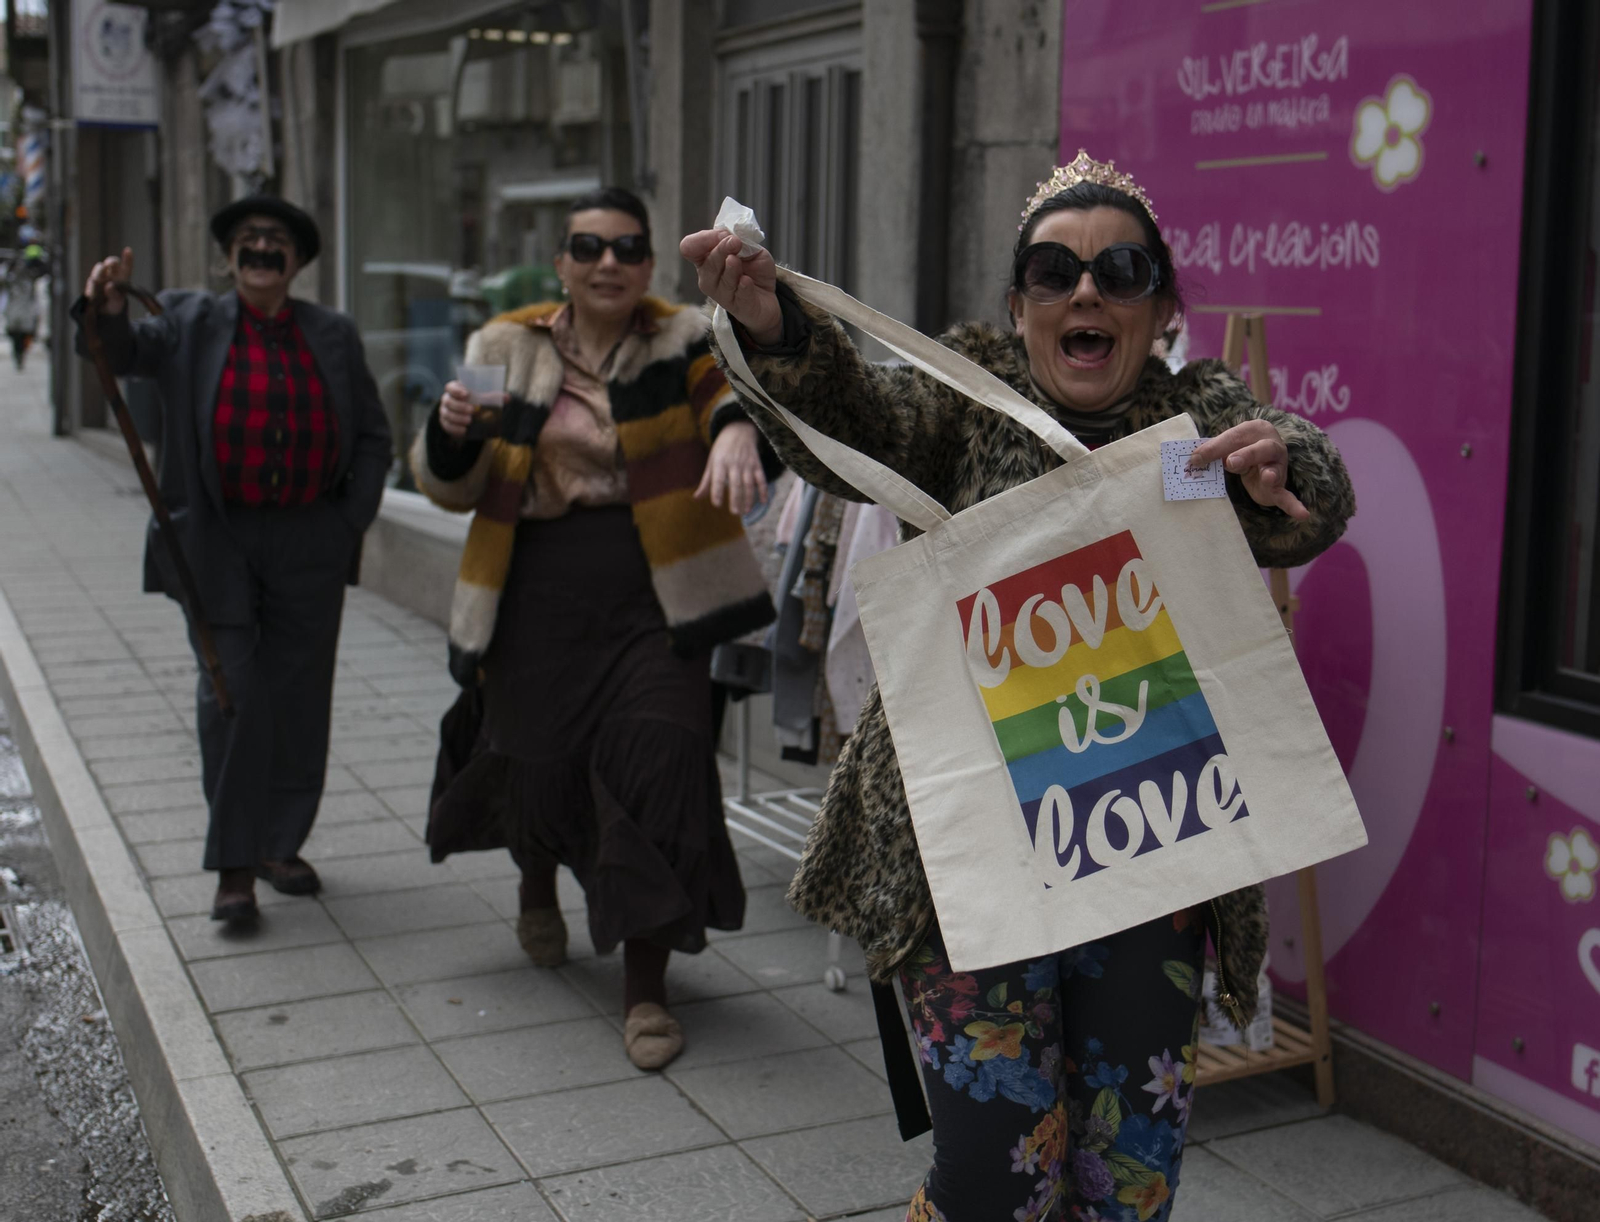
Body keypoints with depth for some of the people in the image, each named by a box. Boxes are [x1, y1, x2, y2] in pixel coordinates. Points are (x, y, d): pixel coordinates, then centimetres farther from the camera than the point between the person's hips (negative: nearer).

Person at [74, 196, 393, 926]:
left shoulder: (334, 337, 9)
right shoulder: (189, 324, 5)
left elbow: (373, 438, 12)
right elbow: (121, 351, -11)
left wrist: (352, 520, 2)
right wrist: (107, 310, -33)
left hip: (310, 545, 2)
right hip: (217, 544, -2)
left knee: (300, 696, 8)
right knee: (231, 696, -7)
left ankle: (282, 846, 22)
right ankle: (233, 866, 1)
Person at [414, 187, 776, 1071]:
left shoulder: (679, 343, 2)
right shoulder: (508, 349, 6)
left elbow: (732, 385, -19)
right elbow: (452, 488, 7)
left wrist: (736, 429, -43)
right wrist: (451, 433, -15)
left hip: (653, 596, -1)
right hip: (541, 599, 2)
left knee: (658, 761, -12)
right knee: (540, 765, 7)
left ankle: (645, 986, 1)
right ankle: (538, 879, 46)